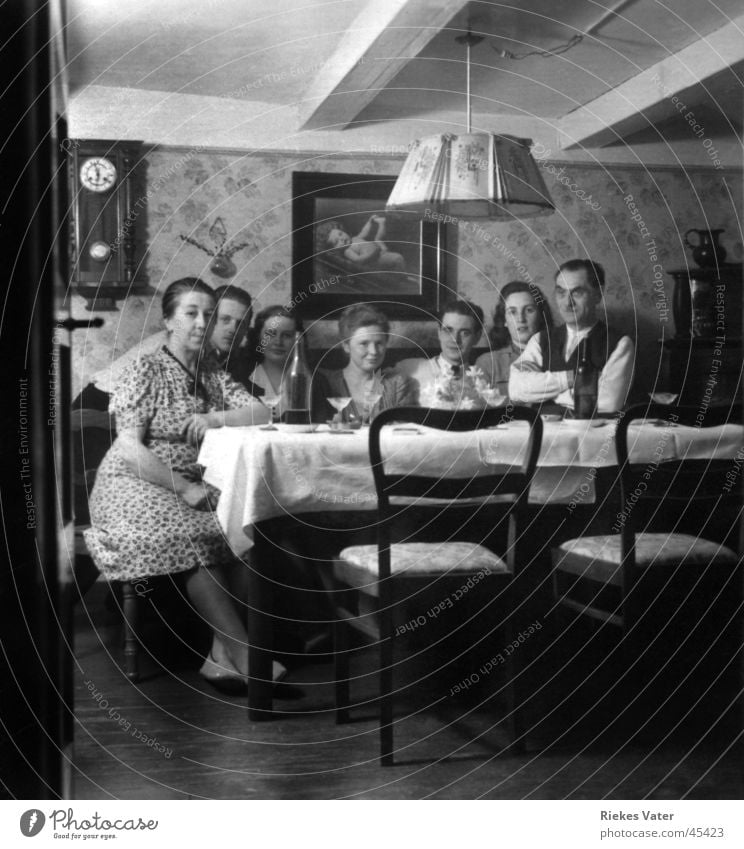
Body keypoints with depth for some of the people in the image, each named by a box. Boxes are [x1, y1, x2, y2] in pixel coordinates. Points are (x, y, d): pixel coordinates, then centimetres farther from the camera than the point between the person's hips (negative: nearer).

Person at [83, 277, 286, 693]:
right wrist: (184, 488, -19)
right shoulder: (144, 371, -2)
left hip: (192, 485, 5)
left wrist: (217, 418, -15)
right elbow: (130, 450, -11)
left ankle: (221, 655, -26)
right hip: (134, 485, -5)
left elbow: (262, 412, 4)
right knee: (191, 534, -34)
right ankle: (245, 655, -31)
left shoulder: (214, 377, 16)